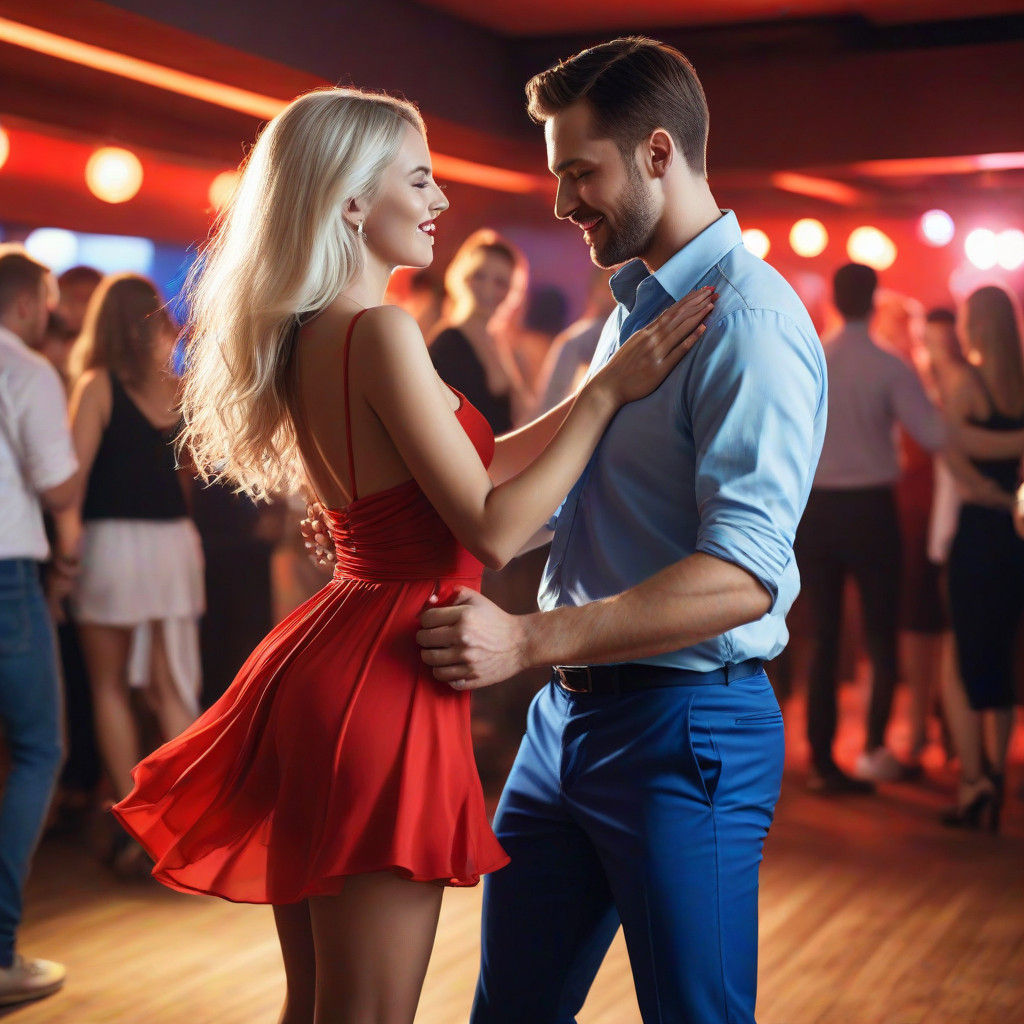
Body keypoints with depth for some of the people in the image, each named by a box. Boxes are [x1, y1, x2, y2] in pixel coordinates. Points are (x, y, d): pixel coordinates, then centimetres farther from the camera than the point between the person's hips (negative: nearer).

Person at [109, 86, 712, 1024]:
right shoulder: (381, 333, -16)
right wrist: (609, 392, -9)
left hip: (324, 660, 9)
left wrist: (605, 382, 15)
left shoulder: (307, 338, 12)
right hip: (382, 680, -9)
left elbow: (480, 465, 18)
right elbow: (493, 530, -16)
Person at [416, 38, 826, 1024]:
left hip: (685, 729, -9)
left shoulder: (749, 321, -16)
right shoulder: (628, 308, 14)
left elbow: (744, 575, -26)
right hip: (569, 714, 9)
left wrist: (528, 639, -31)